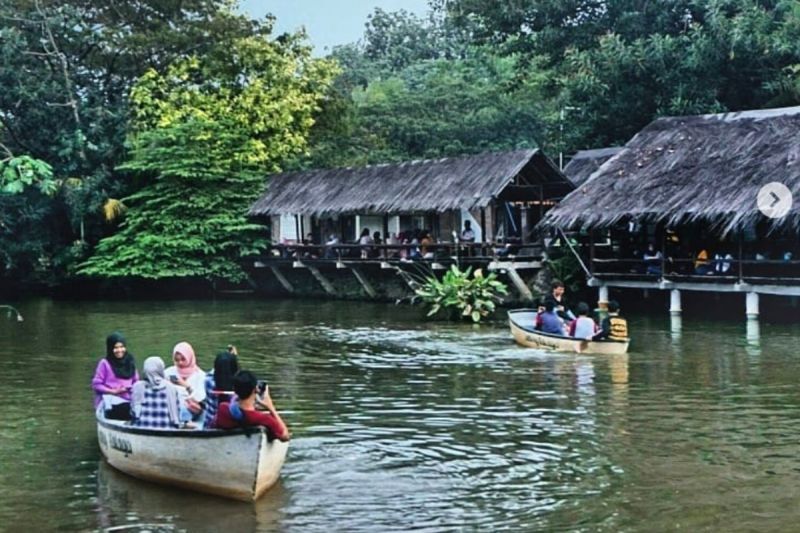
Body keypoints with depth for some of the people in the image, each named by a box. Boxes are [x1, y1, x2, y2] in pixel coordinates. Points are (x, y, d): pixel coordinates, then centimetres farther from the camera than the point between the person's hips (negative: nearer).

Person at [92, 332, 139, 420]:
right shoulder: (105, 363, -1)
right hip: (111, 402, -4)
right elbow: (96, 385, -3)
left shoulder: (130, 362, 14)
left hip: (128, 401, 4)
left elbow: (136, 381, 21)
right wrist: (113, 391, -11)